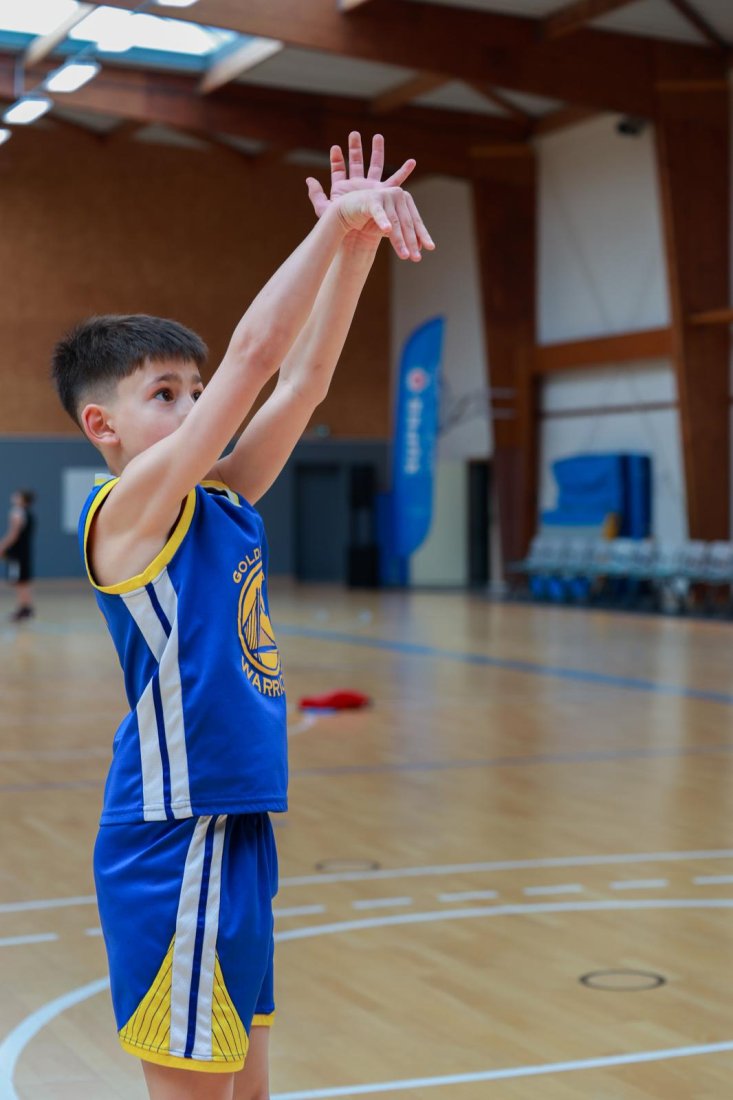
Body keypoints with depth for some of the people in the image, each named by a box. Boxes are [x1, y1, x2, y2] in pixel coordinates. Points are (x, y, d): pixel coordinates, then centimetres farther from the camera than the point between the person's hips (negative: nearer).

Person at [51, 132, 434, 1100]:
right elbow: (254, 354, -19)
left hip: (236, 829, 9)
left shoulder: (221, 502, 9)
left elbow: (302, 378, 6)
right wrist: (336, 226, -16)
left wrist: (357, 243, -1)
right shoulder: (128, 509, -13)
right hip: (176, 843, -8)